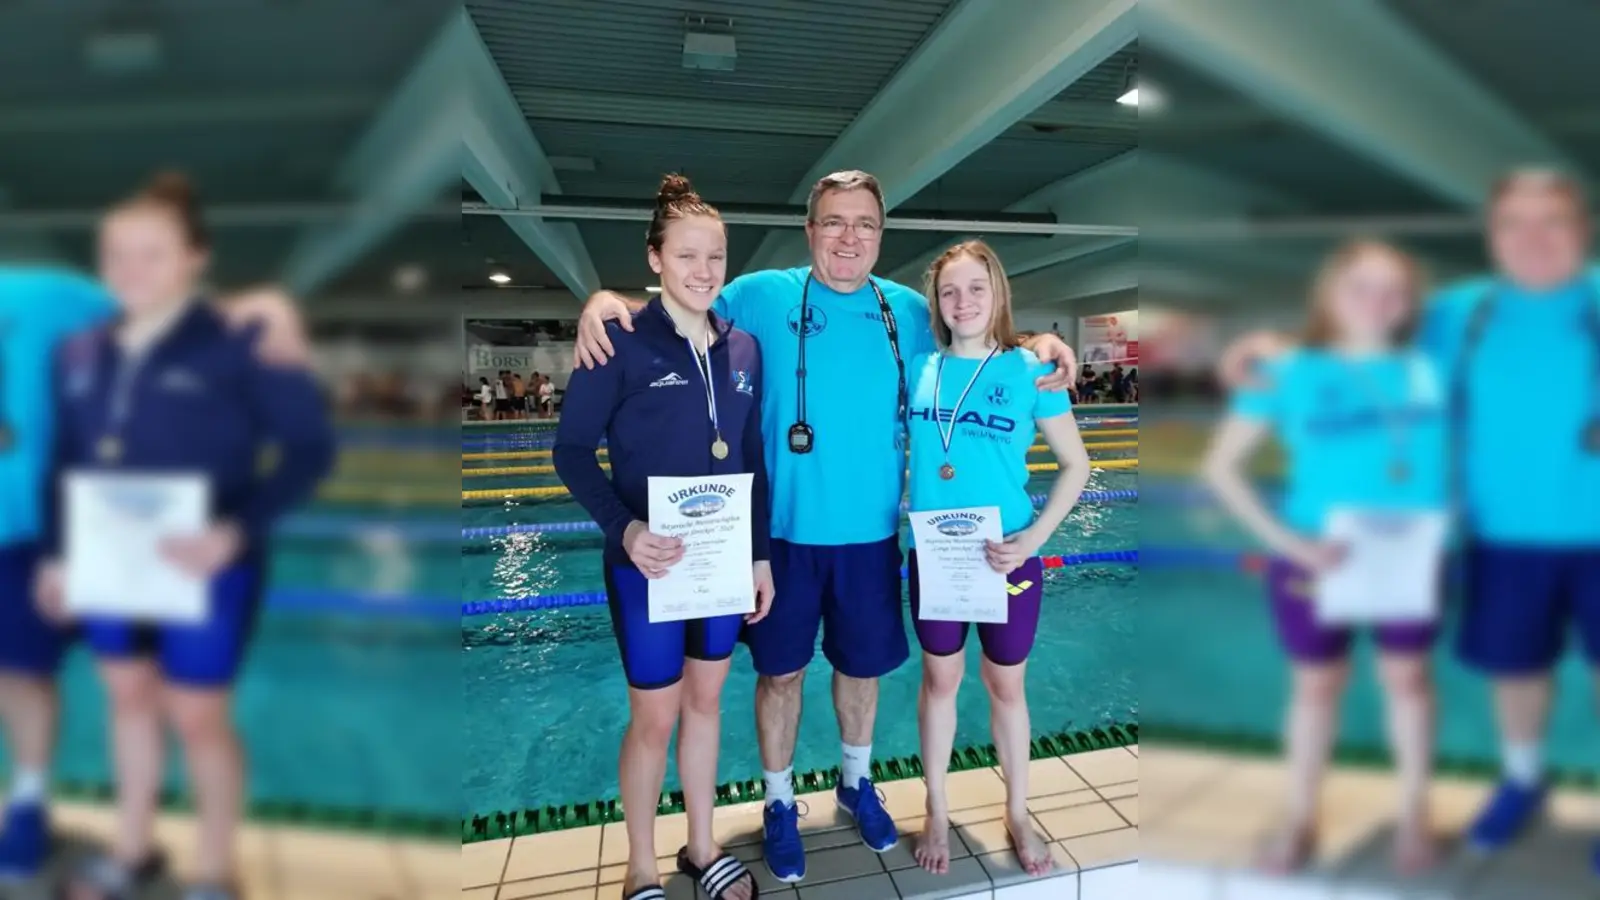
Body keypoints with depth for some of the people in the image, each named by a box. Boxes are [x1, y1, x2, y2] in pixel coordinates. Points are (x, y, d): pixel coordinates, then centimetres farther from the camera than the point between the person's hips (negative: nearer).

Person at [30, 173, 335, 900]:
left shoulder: (235, 349, -15)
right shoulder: (80, 354, 3)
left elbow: (311, 446, -17)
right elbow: (64, 462, 10)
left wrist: (238, 532, -24)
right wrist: (54, 554, 8)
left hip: (202, 571, -5)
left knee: (196, 716, 7)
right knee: (129, 699, 21)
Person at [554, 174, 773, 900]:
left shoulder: (744, 349, 4)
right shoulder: (620, 341, -11)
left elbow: (753, 461, 8)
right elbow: (572, 451, -9)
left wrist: (761, 554, 6)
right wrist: (625, 529, -23)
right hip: (649, 562, -4)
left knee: (706, 700, 18)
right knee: (655, 715, 8)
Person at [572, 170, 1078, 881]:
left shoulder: (909, 310, 3)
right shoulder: (764, 295, -5)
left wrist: (1036, 345, -2)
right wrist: (607, 300, -18)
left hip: (871, 532, 3)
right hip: (784, 530, -2)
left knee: (862, 664, 19)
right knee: (781, 669, 12)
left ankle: (856, 784, 46)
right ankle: (779, 804, 35)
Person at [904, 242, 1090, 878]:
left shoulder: (1030, 370, -8)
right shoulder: (919, 368, -2)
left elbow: (1077, 464, -3)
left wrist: (1033, 537, -14)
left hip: (1006, 558, -1)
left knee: (1006, 686, 16)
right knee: (940, 680, 16)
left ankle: (1018, 815, 38)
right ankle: (937, 812, 36)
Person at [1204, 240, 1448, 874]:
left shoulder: (1429, 369, -3)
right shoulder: (1290, 374, -10)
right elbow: (1221, 467, -11)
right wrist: (1288, 541, -18)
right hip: (1317, 559, -2)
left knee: (1406, 678, 18)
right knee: (1316, 684, 13)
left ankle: (1414, 816, 40)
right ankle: (1300, 821, 31)